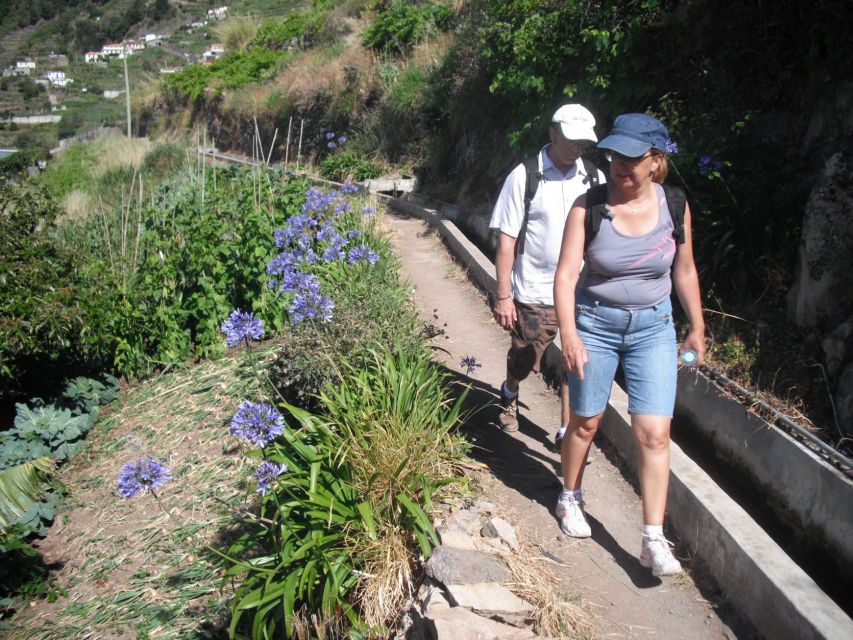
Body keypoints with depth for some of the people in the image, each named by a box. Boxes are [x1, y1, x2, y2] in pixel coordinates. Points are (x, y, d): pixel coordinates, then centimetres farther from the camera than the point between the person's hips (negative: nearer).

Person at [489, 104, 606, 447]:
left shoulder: (594, 177, 5)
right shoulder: (524, 177, -6)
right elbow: (506, 241, -7)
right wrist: (503, 296, -9)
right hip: (534, 294, -3)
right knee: (523, 362, 12)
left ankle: (567, 432, 20)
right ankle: (509, 394, 46)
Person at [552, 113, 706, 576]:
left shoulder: (674, 205, -5)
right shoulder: (589, 206, -13)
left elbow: (684, 271, 7)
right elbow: (566, 274, -15)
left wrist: (697, 328, 12)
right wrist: (569, 334, -25)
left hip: (653, 327, 2)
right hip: (595, 323, -1)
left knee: (654, 433, -5)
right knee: (585, 423, 12)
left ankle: (654, 540, 6)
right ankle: (569, 498, 38)